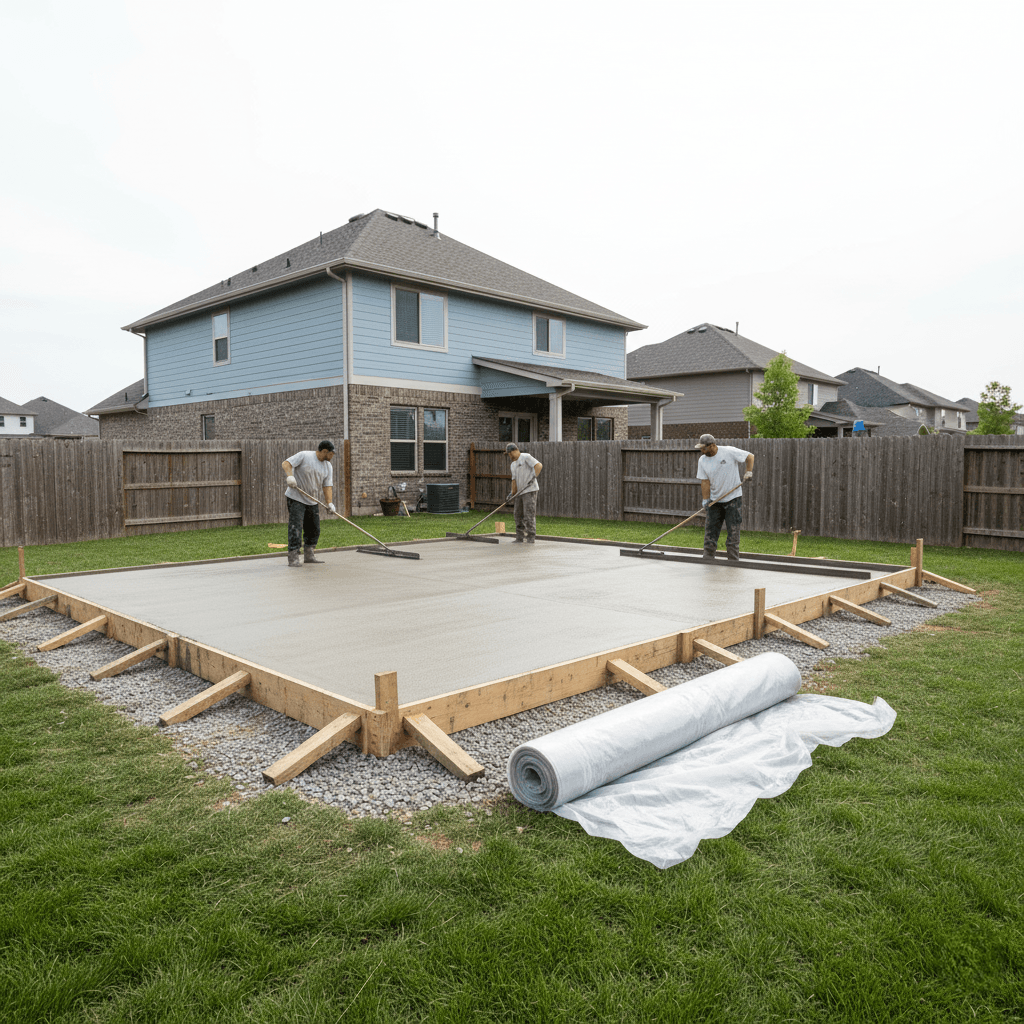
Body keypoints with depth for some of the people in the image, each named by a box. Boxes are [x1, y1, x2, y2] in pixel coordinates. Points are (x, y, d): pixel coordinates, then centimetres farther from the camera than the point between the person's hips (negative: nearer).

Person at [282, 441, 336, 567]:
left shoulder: (328, 466, 7)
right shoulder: (304, 456, -11)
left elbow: (327, 486, 1)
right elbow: (286, 464, -15)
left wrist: (330, 502, -13)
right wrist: (290, 476, -35)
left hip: (312, 501, 7)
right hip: (296, 498, -7)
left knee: (314, 529, 10)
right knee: (295, 527, -13)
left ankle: (309, 555, 23)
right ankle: (293, 558, -10)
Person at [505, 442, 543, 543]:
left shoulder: (526, 457, -4)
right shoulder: (513, 464, 22)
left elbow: (539, 465, -16)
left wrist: (534, 476, -29)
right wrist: (512, 493, 10)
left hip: (530, 490, -9)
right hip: (520, 492, 9)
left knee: (529, 515, -10)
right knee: (519, 515, 8)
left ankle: (531, 537, -6)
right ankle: (519, 538, 14)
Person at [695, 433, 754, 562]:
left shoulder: (729, 451, -9)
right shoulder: (702, 461, 2)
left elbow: (750, 457, 0)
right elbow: (705, 481, 1)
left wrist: (748, 472, -11)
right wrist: (705, 500, -7)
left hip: (733, 498, -4)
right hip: (715, 500, 4)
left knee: (733, 531, -3)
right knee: (710, 530, 3)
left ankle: (733, 560, 4)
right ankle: (708, 559, 10)